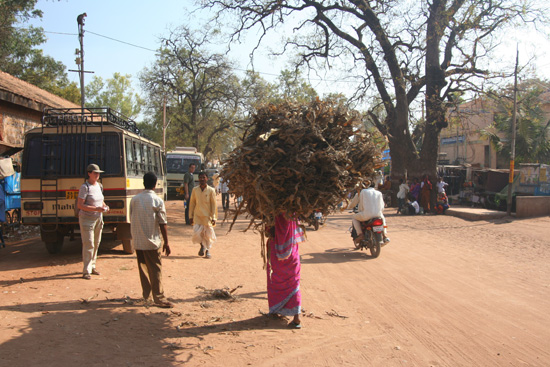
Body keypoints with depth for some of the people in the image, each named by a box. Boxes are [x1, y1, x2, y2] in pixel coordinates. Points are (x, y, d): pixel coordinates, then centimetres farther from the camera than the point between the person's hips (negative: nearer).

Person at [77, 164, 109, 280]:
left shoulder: (99, 186, 8)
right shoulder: (85, 187, -14)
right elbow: (79, 205, -19)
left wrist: (105, 206, -2)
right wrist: (96, 208, -25)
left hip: (98, 219, 7)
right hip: (87, 219, -7)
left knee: (96, 243, 13)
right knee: (88, 245, -6)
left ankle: (92, 266, 26)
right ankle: (86, 271, 0)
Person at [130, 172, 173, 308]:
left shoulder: (134, 199, 2)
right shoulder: (157, 201, -10)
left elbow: (132, 220, 9)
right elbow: (162, 224, -10)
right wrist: (166, 242, -3)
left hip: (138, 241, 4)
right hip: (152, 242, -4)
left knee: (143, 268, 14)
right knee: (155, 270, 0)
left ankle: (146, 296, 23)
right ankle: (159, 298, 1)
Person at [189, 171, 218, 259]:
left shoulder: (211, 190, -5)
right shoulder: (195, 190, 2)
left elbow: (214, 204, -3)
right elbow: (192, 203, 8)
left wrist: (213, 217, -6)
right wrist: (191, 216, 6)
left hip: (207, 216, -1)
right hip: (197, 216, 2)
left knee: (208, 234, 4)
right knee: (196, 233, -7)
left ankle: (207, 251, 23)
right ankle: (202, 246, 22)